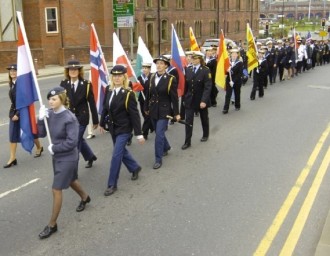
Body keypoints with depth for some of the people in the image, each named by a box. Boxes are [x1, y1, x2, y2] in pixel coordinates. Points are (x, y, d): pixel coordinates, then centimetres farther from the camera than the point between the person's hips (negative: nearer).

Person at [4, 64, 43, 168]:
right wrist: (12, 112, 8)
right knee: (12, 135, 2)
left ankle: (39, 147, 37)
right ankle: (12, 158, 6)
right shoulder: (12, 84, 5)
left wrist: (18, 114, -20)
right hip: (13, 112, 6)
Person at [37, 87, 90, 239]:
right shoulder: (49, 114, -5)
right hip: (57, 156, 7)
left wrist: (54, 148, -17)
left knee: (56, 190, -3)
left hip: (68, 157, -7)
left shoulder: (69, 118, -24)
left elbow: (72, 142, -25)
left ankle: (52, 225, 12)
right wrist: (41, 119, -18)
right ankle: (85, 197, 57)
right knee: (70, 181, 28)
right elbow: (41, 134, -3)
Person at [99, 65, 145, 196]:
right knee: (121, 151, 21)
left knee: (116, 155, -6)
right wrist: (102, 123, 15)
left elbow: (134, 114, -17)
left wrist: (139, 134, -17)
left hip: (124, 129, -7)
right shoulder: (108, 90, -1)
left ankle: (112, 184, 7)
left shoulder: (128, 93, -18)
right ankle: (135, 168, 46)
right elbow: (105, 108, 10)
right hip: (113, 127, 7)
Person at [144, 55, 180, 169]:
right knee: (159, 132, 18)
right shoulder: (151, 77, 3)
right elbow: (148, 94, 9)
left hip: (164, 111, -5)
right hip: (153, 110, 5)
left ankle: (158, 159, 1)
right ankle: (166, 147, 44)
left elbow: (174, 98, -9)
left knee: (159, 134, -9)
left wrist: (176, 113, -8)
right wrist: (146, 108, 12)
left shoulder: (171, 79, -10)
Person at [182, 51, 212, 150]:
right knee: (188, 121, -1)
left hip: (201, 100, -3)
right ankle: (187, 142, 3)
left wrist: (204, 100, -26)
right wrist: (185, 97, 6)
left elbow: (208, 87, -18)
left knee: (204, 119, 17)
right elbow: (186, 85, 7)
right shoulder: (188, 70, 1)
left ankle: (205, 135, 39)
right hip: (189, 100, 3)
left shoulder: (206, 70, -12)